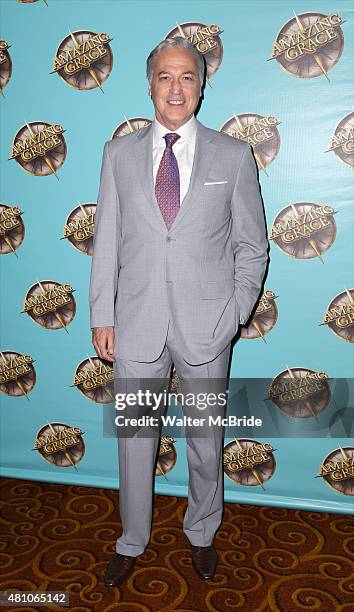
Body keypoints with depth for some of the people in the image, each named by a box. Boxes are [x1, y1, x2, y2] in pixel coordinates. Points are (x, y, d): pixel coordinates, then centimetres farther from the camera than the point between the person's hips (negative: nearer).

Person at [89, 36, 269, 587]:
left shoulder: (233, 155, 2)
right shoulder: (119, 154, 6)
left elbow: (252, 247, 4)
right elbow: (106, 242, 5)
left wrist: (235, 314, -3)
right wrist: (101, 316, 1)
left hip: (206, 325, -1)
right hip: (136, 323, 1)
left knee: (205, 441, 15)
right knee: (134, 440, 14)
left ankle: (202, 534, 41)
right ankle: (132, 543, 38)